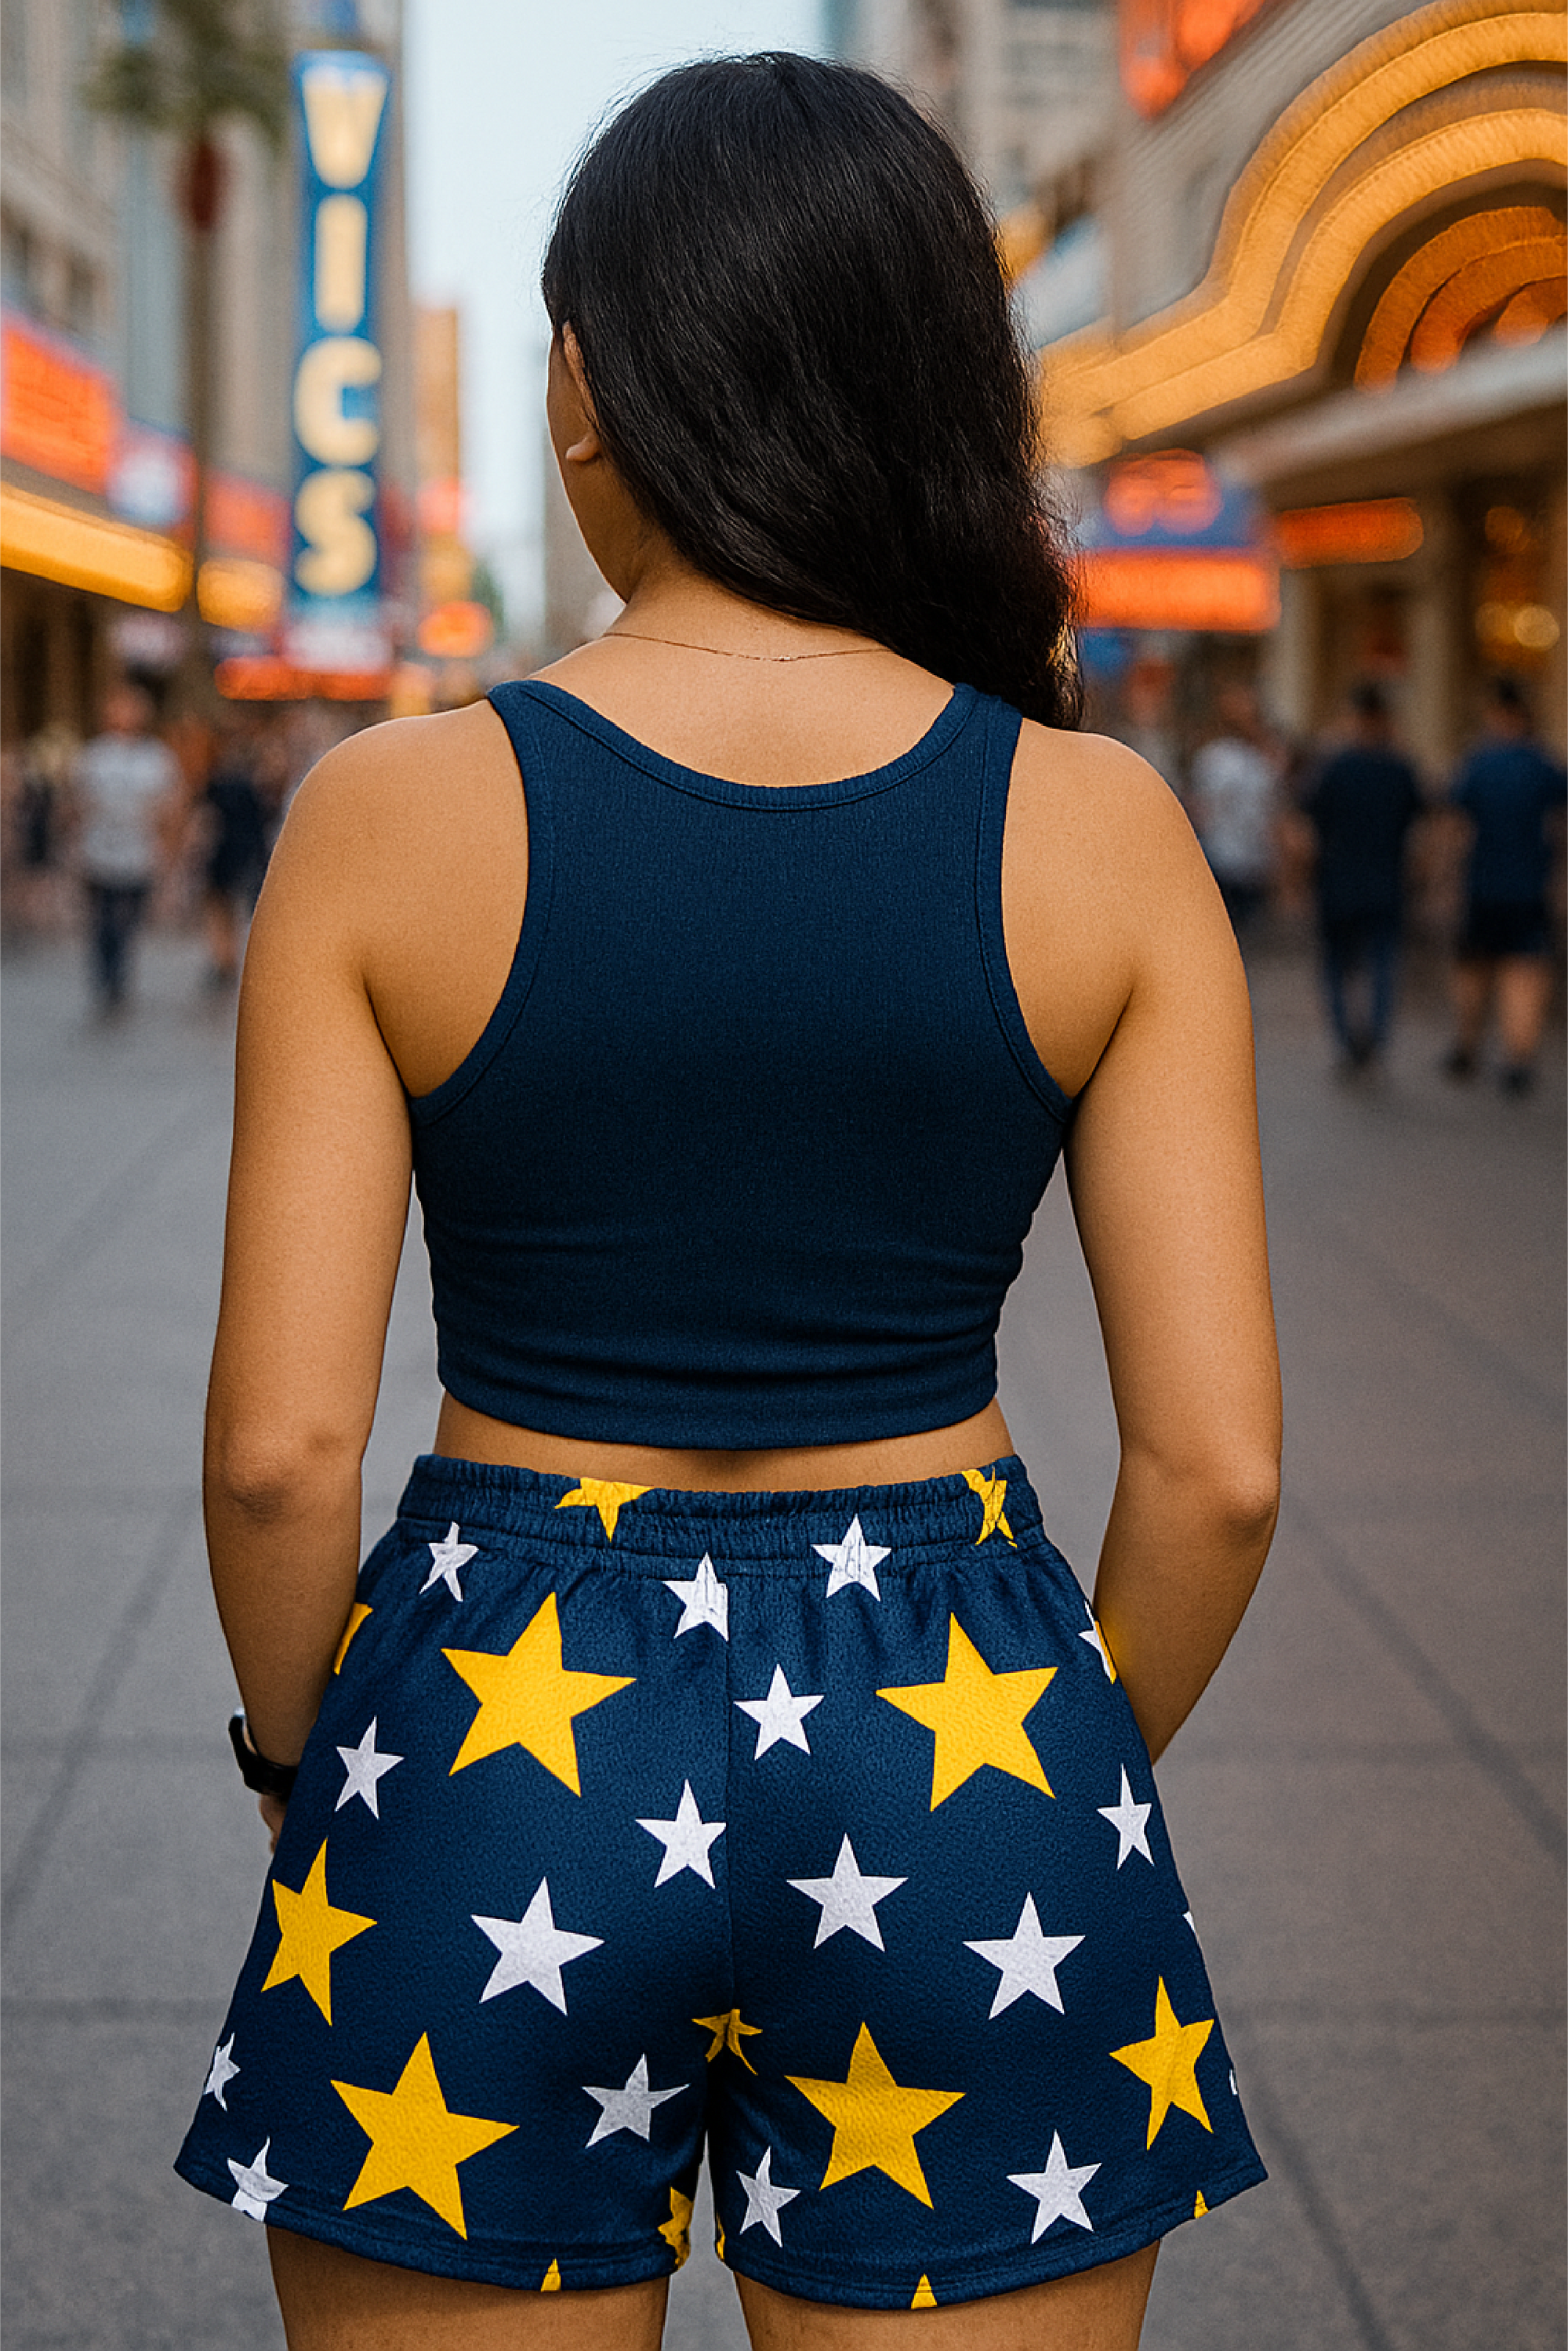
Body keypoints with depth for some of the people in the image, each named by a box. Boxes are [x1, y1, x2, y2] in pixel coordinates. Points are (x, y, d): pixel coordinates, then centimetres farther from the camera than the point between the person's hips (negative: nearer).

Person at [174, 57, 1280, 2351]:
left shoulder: (395, 813, -9)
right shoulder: (1102, 829, -6)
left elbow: (279, 1443, -10)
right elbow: (1219, 1461, -6)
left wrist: (304, 1755, 9)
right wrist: (1068, 1781, 10)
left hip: (501, 1735, -1)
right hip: (953, 1739, 1)